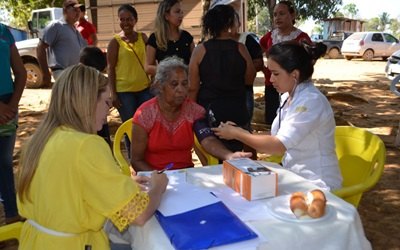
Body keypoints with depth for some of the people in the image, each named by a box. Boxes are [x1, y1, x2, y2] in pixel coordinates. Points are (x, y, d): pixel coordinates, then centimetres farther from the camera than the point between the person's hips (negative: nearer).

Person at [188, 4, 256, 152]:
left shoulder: (200, 50, -6)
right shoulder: (240, 49, -5)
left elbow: (193, 88, -4)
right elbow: (249, 80, 6)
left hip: (208, 112, 0)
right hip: (236, 111, 1)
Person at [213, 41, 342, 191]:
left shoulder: (311, 101, -20)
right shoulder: (287, 97, 5)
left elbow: (278, 146, -23)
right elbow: (276, 139, 5)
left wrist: (237, 134, -13)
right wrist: (240, 132, -5)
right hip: (295, 177, 7)